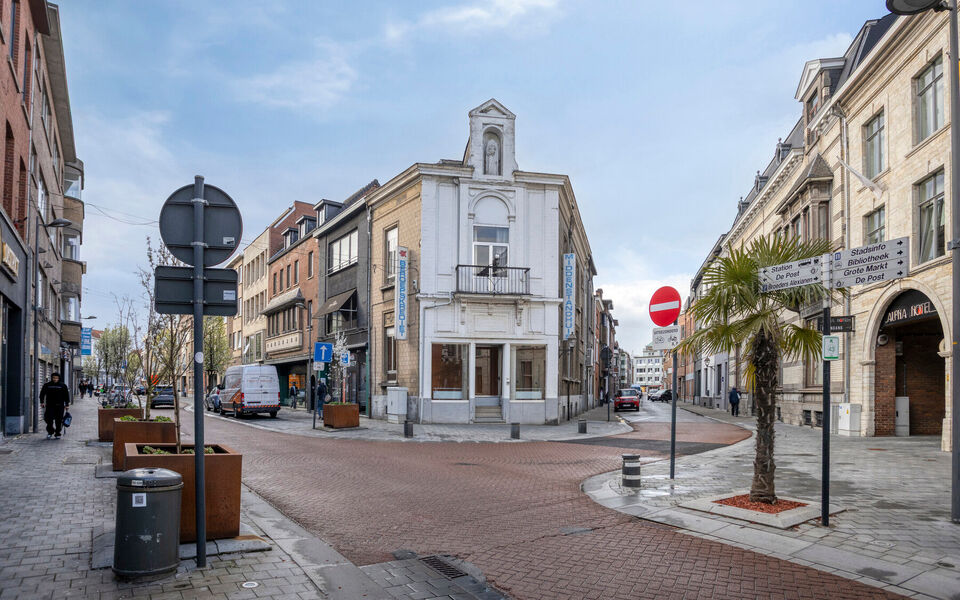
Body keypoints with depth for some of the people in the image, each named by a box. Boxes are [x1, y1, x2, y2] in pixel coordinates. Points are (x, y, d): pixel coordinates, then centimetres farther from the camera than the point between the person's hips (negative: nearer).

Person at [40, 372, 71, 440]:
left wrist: (67, 404, 3)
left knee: (58, 421, 1)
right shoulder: (47, 385, 6)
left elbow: (66, 395, 7)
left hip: (59, 406, 0)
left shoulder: (62, 385, 4)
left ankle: (58, 434, 10)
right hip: (50, 405, 1)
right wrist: (42, 402, 3)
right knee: (49, 419, -6)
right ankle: (50, 432, 12)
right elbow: (42, 393, 12)